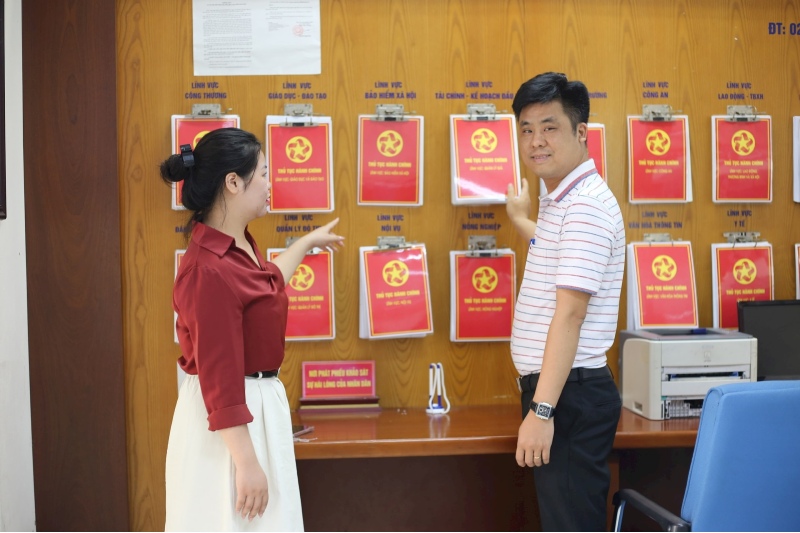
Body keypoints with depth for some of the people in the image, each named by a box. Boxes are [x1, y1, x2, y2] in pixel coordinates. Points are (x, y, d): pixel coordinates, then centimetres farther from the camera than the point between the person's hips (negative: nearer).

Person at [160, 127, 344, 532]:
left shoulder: (240, 244, 4)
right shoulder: (209, 270, -26)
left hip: (260, 403, 10)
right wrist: (247, 463, -21)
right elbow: (220, 382, -25)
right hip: (231, 423, -10)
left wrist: (308, 242, 41)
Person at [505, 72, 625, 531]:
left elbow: (570, 313, -25)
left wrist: (541, 411, -27)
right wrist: (521, 220, 51)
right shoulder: (561, 200, 13)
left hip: (571, 392, -10)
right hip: (553, 387, 10)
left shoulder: (585, 204, -18)